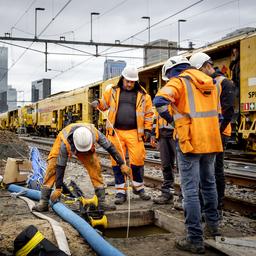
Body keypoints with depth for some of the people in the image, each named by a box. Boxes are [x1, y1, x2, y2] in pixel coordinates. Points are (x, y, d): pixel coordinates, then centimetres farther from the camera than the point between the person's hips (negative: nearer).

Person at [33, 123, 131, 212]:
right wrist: (58, 188, -25)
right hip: (64, 139, -2)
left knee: (95, 167, -13)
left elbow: (110, 147, -24)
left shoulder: (94, 133, -39)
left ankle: (101, 202, -7)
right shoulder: (65, 143, -42)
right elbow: (60, 166, -32)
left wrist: (122, 164, -18)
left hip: (85, 141, 2)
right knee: (52, 167, -19)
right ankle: (43, 202, -14)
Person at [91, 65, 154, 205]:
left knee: (137, 160, -4)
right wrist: (97, 103, -1)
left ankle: (138, 187, 19)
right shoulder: (112, 91, 9)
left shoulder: (142, 94, 8)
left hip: (134, 132, 0)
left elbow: (148, 113, 13)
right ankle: (120, 191, 11)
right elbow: (104, 104, 21)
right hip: (116, 132, 1)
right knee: (117, 161, 1)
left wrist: (147, 129, 5)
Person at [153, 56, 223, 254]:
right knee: (209, 182, 23)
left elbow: (160, 100, -22)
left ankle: (195, 239, 0)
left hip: (190, 142, -7)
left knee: (190, 190, -2)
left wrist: (170, 118, -6)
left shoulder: (179, 82, -6)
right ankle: (213, 224, 36)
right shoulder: (209, 83, 16)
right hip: (211, 140, 7)